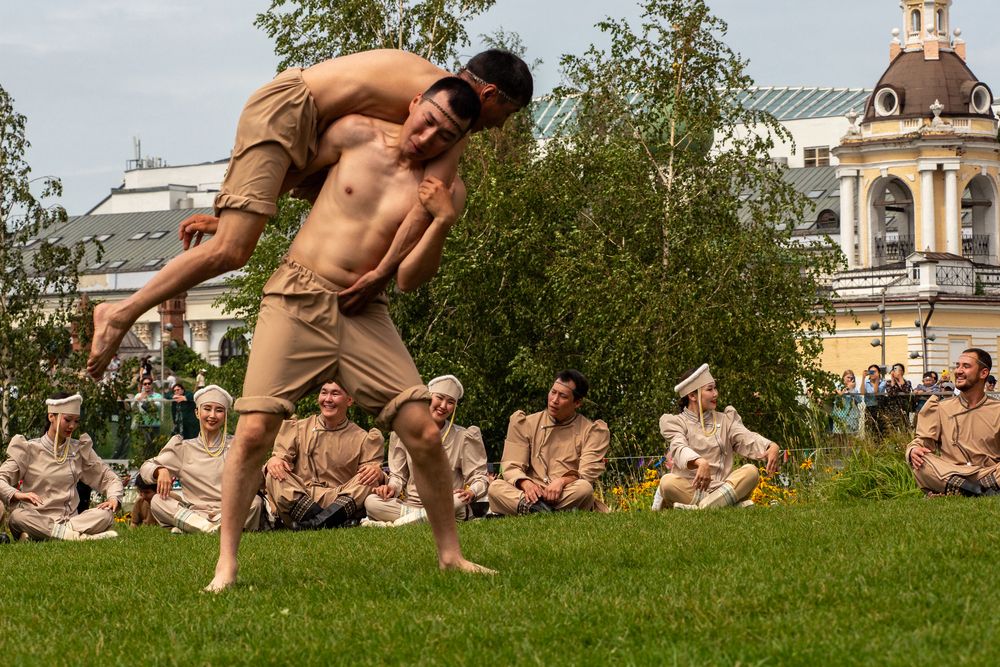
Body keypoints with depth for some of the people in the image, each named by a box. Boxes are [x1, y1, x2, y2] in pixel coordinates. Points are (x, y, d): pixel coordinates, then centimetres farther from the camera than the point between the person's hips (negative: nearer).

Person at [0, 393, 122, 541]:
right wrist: (17, 494, -27)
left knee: (106, 514, -27)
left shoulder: (80, 449, 15)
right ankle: (76, 536, -36)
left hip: (70, 517, 3)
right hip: (36, 520, -3)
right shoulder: (29, 449, 5)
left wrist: (114, 498, -6)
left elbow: (108, 477, 18)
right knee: (17, 516, -37)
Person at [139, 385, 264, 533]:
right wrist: (160, 471, -12)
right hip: (193, 513, 1)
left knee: (255, 501, -31)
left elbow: (256, 483, 3)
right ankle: (212, 528, -35)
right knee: (157, 501, -22)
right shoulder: (184, 448, 15)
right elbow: (145, 467, 12)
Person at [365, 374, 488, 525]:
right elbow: (398, 475, 14)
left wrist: (471, 492, -23)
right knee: (371, 502, -27)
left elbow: (479, 477, 0)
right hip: (410, 505, 2)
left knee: (459, 500, -39)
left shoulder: (463, 437, 5)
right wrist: (392, 487, -10)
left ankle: (394, 524, -30)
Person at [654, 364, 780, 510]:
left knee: (751, 471, -22)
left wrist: (772, 447, -21)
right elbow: (679, 449, -15)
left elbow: (747, 439, 2)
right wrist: (700, 463, -38)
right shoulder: (675, 422, 7)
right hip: (689, 490, -3)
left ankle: (701, 508, -36)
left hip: (721, 489, 3)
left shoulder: (725, 419, 20)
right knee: (667, 481, -33)